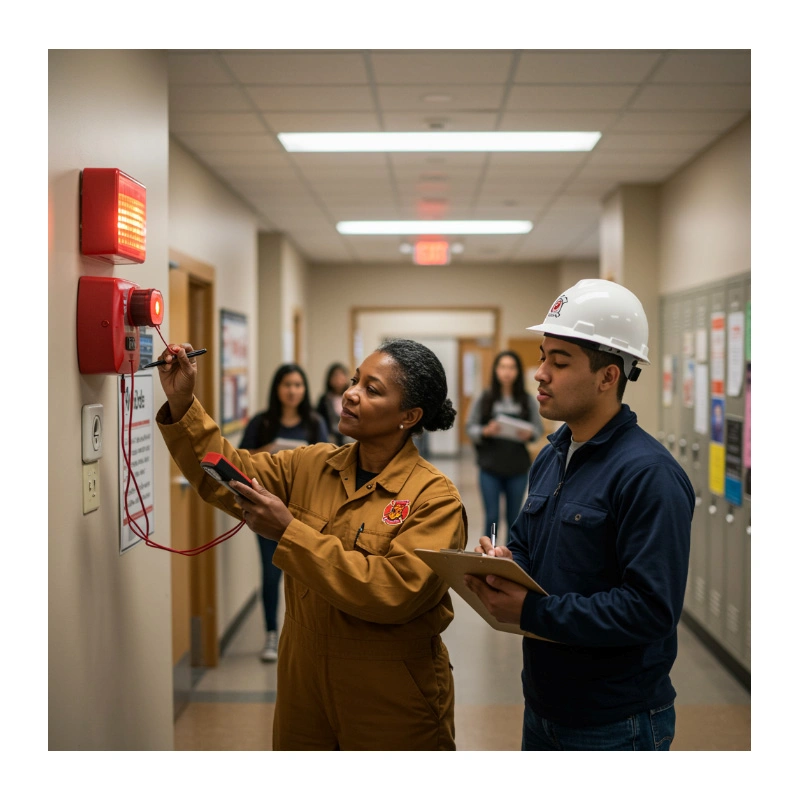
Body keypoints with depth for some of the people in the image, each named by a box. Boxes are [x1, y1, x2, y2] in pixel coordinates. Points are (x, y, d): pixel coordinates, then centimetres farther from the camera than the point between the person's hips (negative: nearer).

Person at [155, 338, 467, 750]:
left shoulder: (435, 497, -16)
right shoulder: (310, 465, 2)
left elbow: (392, 592, -26)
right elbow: (226, 475, -2)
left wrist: (289, 533, -26)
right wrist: (182, 404, -16)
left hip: (391, 699, -5)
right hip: (303, 682, 5)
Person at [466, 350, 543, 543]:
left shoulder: (527, 400, -1)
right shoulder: (484, 398, -2)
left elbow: (539, 428, 2)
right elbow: (470, 428, -1)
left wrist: (529, 434, -19)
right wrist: (485, 431, -20)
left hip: (518, 468, 1)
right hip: (490, 467, -1)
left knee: (514, 518, 9)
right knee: (491, 517, 2)